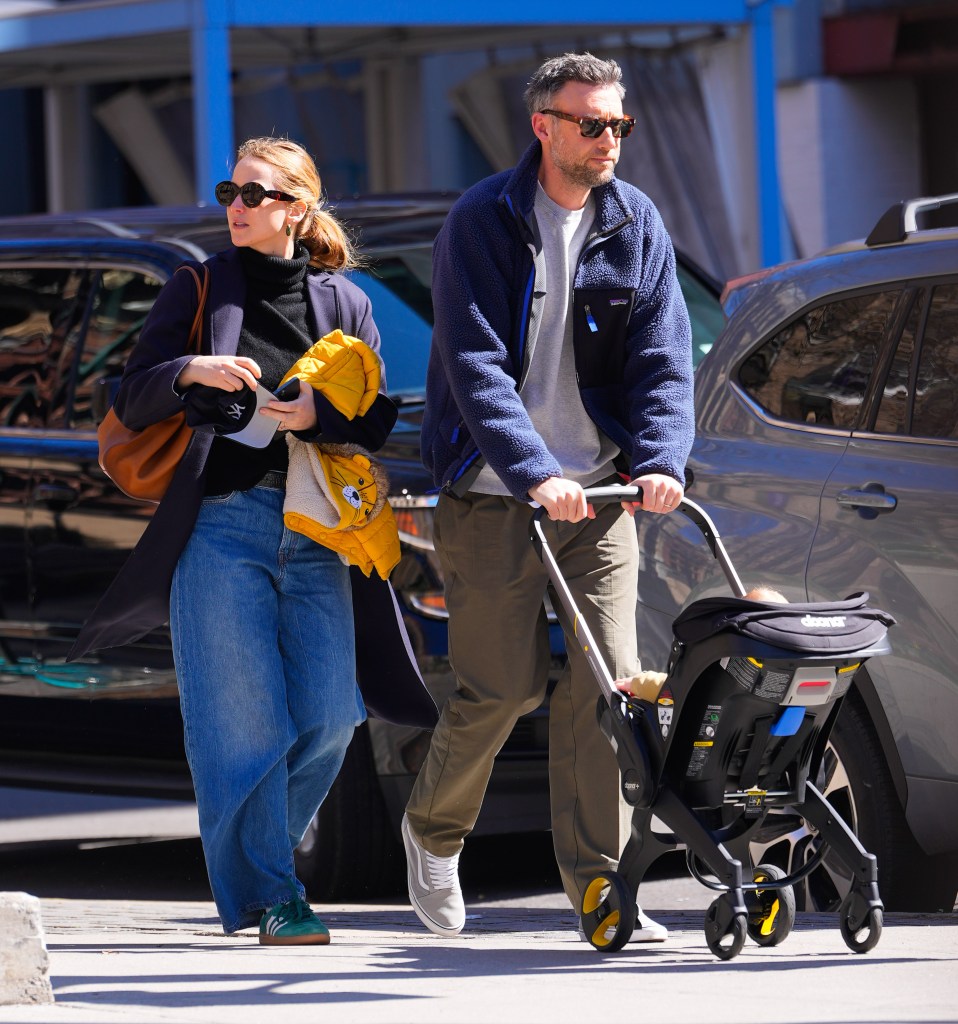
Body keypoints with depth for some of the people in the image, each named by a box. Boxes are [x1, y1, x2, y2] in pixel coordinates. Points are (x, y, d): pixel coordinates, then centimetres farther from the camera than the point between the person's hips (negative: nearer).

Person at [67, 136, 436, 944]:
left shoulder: (344, 303, 14)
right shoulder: (197, 292, 9)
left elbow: (381, 416, 6)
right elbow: (132, 401, 4)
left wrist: (316, 415, -13)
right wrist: (190, 373, -15)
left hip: (317, 534, 2)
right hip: (221, 523, -2)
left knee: (329, 717, -4)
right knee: (245, 719, -9)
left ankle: (250, 851, 17)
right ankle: (269, 896, -6)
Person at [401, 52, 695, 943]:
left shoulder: (636, 226, 4)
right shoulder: (482, 221, -9)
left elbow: (662, 358, 0)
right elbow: (476, 365, -17)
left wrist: (659, 460, -18)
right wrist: (537, 475, -29)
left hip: (598, 492, 4)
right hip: (493, 499, -4)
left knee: (607, 678, -5)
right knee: (502, 686, -2)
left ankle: (598, 879, 1)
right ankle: (433, 830, 25)